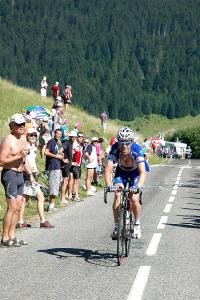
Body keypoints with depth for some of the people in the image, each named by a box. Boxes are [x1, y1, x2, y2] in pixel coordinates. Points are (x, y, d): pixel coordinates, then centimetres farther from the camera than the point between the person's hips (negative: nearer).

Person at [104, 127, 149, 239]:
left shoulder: (136, 149, -35)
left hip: (136, 172, -2)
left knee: (134, 198, -19)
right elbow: (108, 170, -36)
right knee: (117, 196, -19)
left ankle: (137, 224, 7)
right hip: (121, 171, 2)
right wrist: (109, 185, -53)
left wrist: (138, 186, -59)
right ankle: (117, 227, -9)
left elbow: (143, 172, -43)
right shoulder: (115, 149, -30)